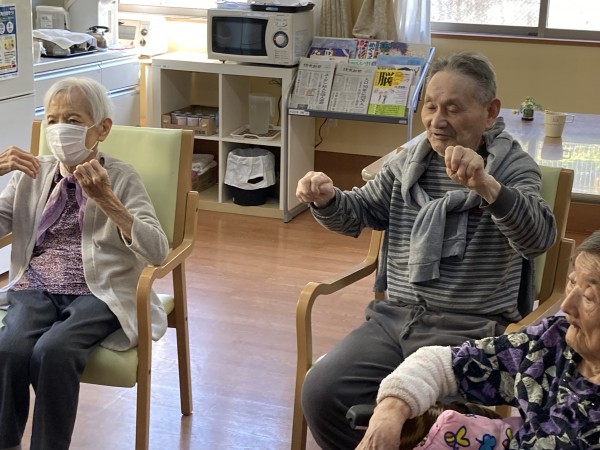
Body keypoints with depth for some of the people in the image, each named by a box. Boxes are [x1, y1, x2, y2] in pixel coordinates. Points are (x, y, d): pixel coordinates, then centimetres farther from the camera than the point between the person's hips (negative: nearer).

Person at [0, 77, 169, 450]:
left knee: (52, 352, -32)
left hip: (98, 293, -3)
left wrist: (106, 200, -22)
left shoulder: (121, 178, 2)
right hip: (36, 289, 3)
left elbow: (158, 252, -11)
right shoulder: (33, 175, 13)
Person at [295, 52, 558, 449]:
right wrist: (327, 199, -7)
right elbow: (358, 214, 18)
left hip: (469, 330, -5)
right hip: (394, 317, 5)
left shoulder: (513, 166, -4)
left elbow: (539, 237, -22)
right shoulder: (410, 161, 12)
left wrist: (485, 184, -41)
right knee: (320, 390, -13)